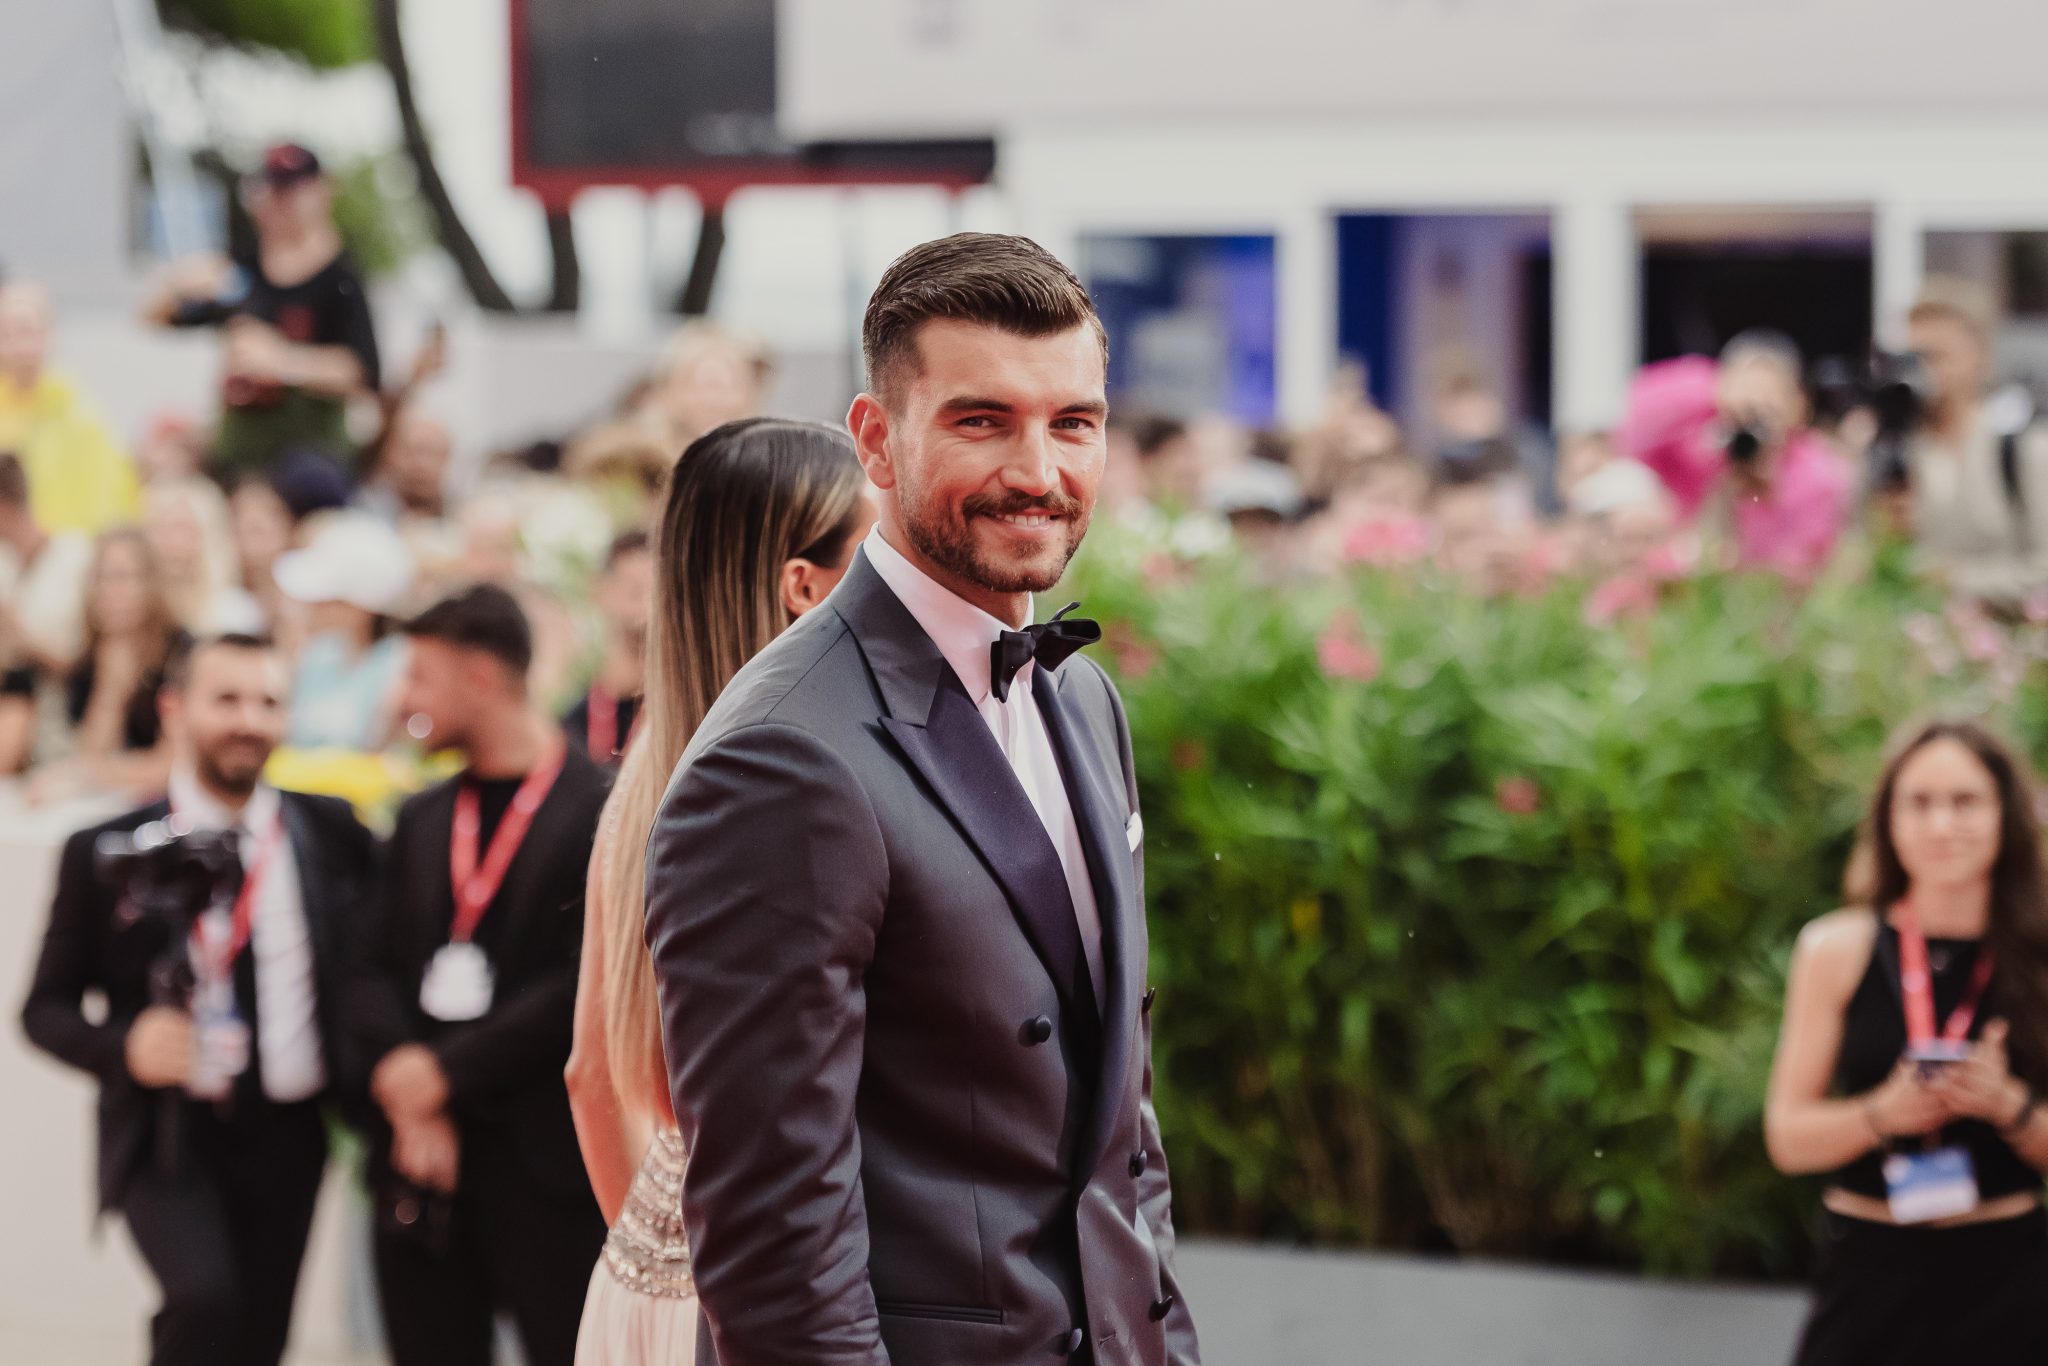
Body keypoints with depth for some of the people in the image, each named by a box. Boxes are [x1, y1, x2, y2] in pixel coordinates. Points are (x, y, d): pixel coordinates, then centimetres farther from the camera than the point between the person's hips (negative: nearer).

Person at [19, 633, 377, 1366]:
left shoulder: (332, 833, 3)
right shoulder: (105, 852, -2)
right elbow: (46, 1008, 2)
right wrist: (124, 1047, -17)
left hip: (288, 1137, 3)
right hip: (168, 1139, -3)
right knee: (203, 1300, -26)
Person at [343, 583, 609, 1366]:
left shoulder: (599, 811, -6)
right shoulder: (421, 819, 16)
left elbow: (586, 982, -13)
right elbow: (373, 969, 12)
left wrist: (448, 1071, -10)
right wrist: (402, 1086, -6)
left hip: (545, 1162, -6)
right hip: (422, 1156, 6)